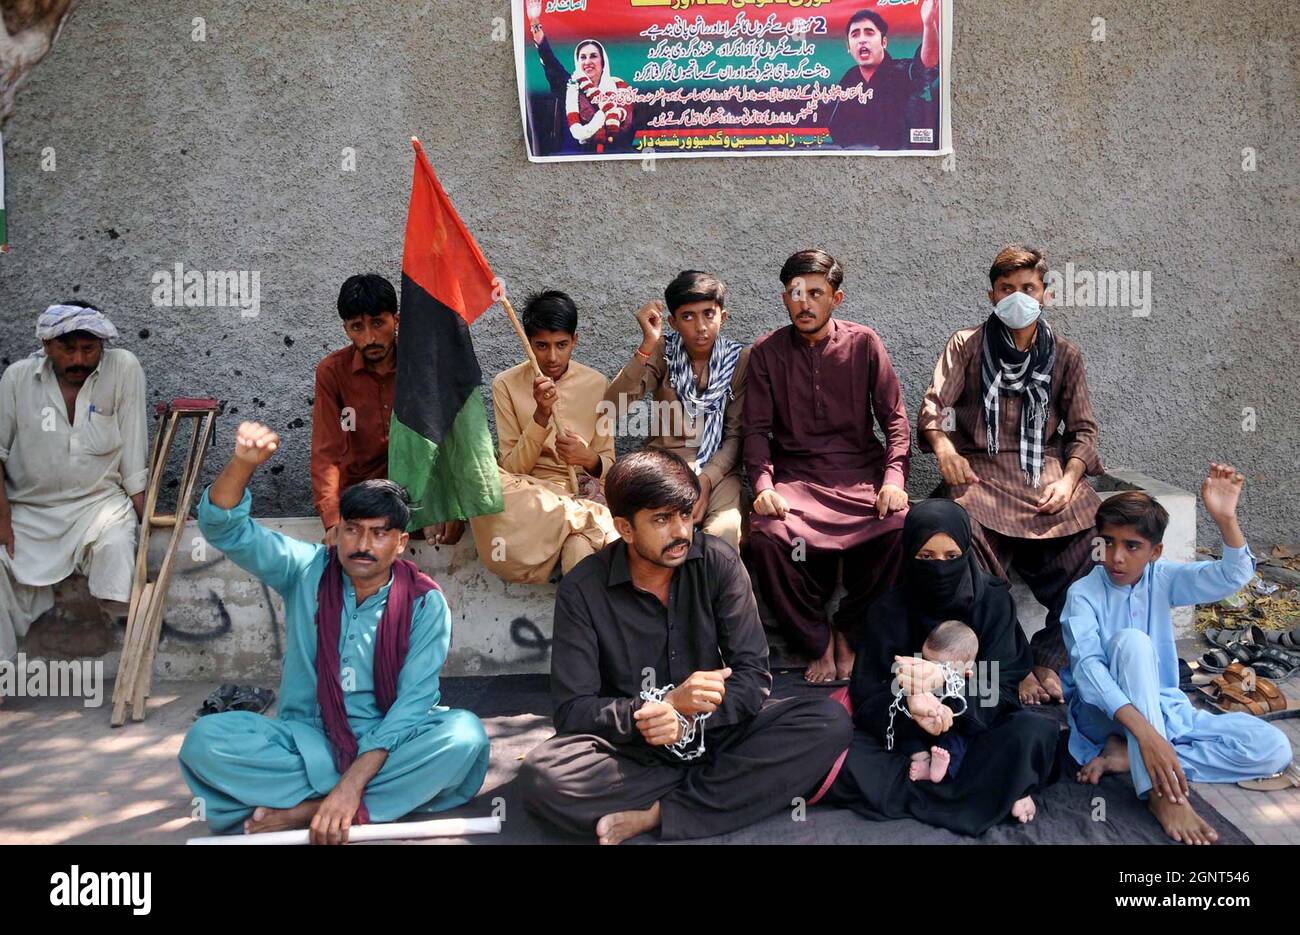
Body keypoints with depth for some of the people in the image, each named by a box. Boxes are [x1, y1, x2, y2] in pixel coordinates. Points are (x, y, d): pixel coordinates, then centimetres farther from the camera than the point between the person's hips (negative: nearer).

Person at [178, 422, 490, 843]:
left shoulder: (425, 603, -8)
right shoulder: (307, 571, -2)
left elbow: (414, 700, -16)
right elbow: (224, 528, -11)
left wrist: (352, 784, -27)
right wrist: (243, 463, -32)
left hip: (385, 742, -1)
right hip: (304, 737, 1)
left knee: (465, 733, -31)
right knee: (206, 738, -25)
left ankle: (300, 810, -25)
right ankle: (361, 806, -23)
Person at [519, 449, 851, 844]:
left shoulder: (719, 562, -7)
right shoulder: (582, 589, -12)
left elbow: (754, 676, -8)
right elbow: (572, 710, -13)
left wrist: (688, 720, -27)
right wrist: (670, 703, -27)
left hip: (715, 731, 2)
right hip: (633, 746, -2)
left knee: (828, 721, -21)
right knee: (541, 775, -31)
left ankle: (657, 813, -20)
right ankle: (703, 786, -13)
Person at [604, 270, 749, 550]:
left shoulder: (740, 359, 0)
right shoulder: (662, 352, 1)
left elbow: (736, 436, 0)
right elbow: (614, 405, -15)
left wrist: (706, 479, -17)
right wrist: (648, 345, -24)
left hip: (717, 468, 0)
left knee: (724, 532, -31)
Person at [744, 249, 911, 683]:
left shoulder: (864, 343, 5)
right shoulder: (766, 351, 6)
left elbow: (895, 419, 4)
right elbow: (756, 429, 3)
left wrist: (894, 478, -13)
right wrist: (763, 485, -15)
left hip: (860, 471, 0)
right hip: (795, 474, 0)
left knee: (901, 525, -30)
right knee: (766, 533, -31)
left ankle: (847, 629, -4)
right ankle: (817, 641, -7)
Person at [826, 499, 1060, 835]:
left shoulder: (993, 600, -8)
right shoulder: (888, 611, -8)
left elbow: (1001, 686, -14)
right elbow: (867, 700, -11)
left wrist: (945, 680, -36)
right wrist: (908, 707, -35)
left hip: (975, 727, -1)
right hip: (906, 733, 1)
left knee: (1036, 730, -32)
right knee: (836, 752, -30)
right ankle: (990, 794, -26)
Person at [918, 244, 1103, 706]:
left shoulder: (1064, 354, 16)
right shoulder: (967, 346, 10)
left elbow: (1083, 428, 12)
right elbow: (933, 406, -2)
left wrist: (1068, 479, -7)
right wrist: (943, 447, -24)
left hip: (1046, 469, 3)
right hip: (981, 469, -2)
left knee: (1090, 531, -27)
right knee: (969, 534, -35)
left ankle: (1048, 659, -10)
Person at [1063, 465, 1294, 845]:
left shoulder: (1162, 579, 1)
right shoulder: (1083, 594, -13)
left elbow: (1232, 577, -13)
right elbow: (1087, 668, -28)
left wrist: (1226, 519, -32)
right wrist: (1145, 732, -41)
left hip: (1164, 708, 5)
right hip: (1105, 713, -5)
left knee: (1273, 748, -15)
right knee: (1131, 641, -34)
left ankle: (1126, 758, -19)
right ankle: (1158, 791, -37)